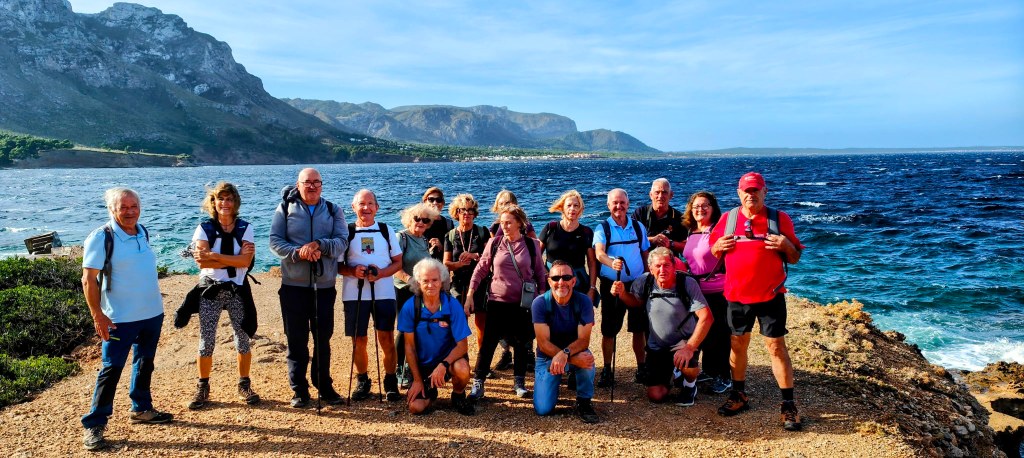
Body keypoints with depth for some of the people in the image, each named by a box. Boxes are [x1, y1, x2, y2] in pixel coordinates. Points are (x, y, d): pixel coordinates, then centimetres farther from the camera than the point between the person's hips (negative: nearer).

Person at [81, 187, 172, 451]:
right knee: (112, 369, -2)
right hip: (120, 319, -6)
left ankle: (142, 409, 32)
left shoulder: (143, 232, 5)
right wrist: (98, 316, -17)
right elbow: (88, 280, -13)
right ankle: (94, 425, 7)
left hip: (153, 313, 6)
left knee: (145, 364, 17)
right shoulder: (101, 237, -13)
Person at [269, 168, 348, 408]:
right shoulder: (285, 209, 4)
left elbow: (342, 241, -4)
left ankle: (324, 386, 21)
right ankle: (299, 389, 15)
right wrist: (298, 253, -20)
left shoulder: (333, 211, 7)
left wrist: (318, 245, -21)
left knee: (323, 338, 8)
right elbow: (275, 241, -3)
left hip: (325, 285, 1)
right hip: (293, 285, -1)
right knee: (296, 339, 4)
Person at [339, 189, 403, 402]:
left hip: (384, 293, 0)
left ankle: (391, 382, 12)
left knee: (387, 339, -2)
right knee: (358, 341, 5)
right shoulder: (346, 232, 6)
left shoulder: (386, 231, 8)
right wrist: (352, 271, -16)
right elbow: (338, 265, 5)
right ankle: (362, 382, 21)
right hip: (354, 294, 0)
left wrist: (380, 273, -11)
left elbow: (398, 262, 7)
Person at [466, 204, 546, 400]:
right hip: (497, 302, 0)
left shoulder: (532, 244, 1)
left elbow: (540, 273, 8)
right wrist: (470, 295, 0)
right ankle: (478, 384, 6)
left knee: (522, 343, 9)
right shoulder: (494, 243, 1)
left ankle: (519, 382, 24)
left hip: (523, 303, 1)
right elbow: (480, 269, 4)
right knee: (488, 342, -1)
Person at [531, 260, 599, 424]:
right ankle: (554, 382, 21)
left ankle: (584, 402, -9)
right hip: (547, 357, 0)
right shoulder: (540, 303, -18)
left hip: (576, 352, 0)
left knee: (587, 357, -36)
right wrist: (574, 359, -33)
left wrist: (565, 354, -41)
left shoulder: (583, 301, -15)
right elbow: (543, 343, -21)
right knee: (543, 409, -14)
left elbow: (583, 340, -20)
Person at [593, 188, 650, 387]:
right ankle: (607, 371, 15)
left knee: (640, 329, 8)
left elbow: (645, 255, 13)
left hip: (637, 284, 3)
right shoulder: (602, 228, -5)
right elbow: (599, 253, -22)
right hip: (611, 285, -2)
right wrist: (612, 263, -43)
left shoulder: (638, 227, 6)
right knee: (608, 330, 3)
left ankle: (641, 369, 21)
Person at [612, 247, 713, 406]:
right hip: (657, 345, 3)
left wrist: (690, 347, -35)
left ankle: (690, 384, 3)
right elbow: (636, 302, 8)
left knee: (686, 363, -38)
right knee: (656, 396, -4)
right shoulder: (644, 282, -12)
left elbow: (706, 317, -28)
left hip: (684, 340, -3)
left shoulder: (687, 283, -23)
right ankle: (670, 373, 34)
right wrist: (622, 293, -14)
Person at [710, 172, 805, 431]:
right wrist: (718, 247, -9)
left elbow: (795, 258, 3)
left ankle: (789, 405, 6)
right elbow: (713, 251, 13)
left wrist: (786, 245, -18)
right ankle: (739, 396, 26)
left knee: (776, 347, -2)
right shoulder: (727, 219, 5)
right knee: (737, 344, 11)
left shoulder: (779, 219, -1)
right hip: (737, 295, 3)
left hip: (770, 295, -2)